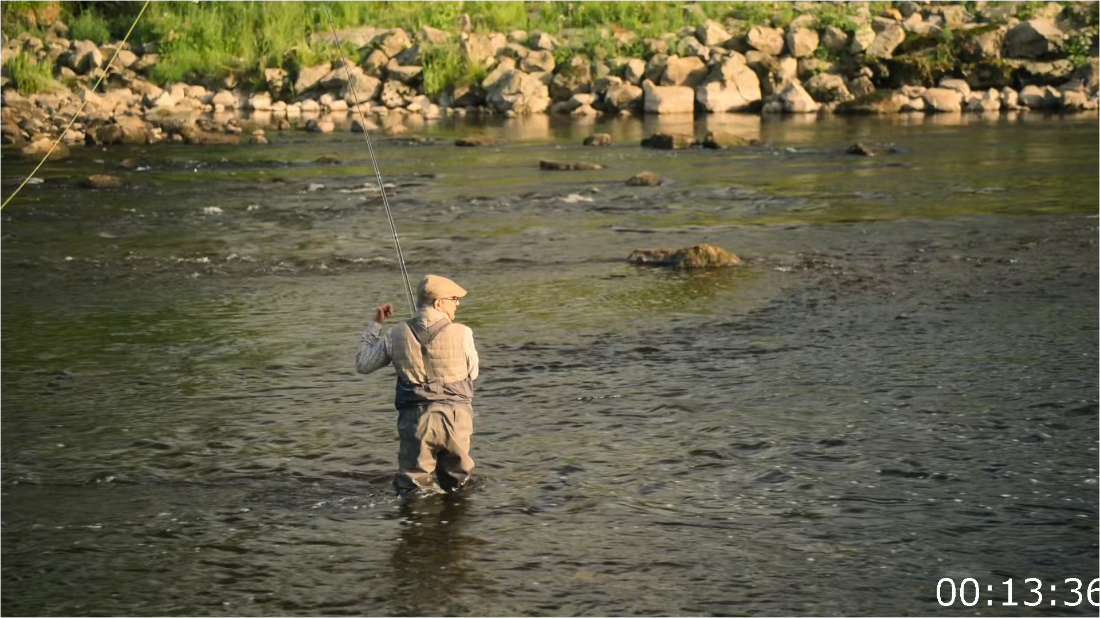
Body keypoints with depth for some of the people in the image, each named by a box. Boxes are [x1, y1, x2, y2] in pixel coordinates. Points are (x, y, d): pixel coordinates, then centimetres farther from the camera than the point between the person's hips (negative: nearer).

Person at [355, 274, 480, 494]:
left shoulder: (397, 335, 0)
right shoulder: (461, 333, -7)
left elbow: (362, 364, 14)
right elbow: (472, 373, 9)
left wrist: (375, 325, 23)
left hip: (415, 420, 1)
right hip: (455, 418, -1)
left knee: (413, 486, 8)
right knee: (456, 483, 15)